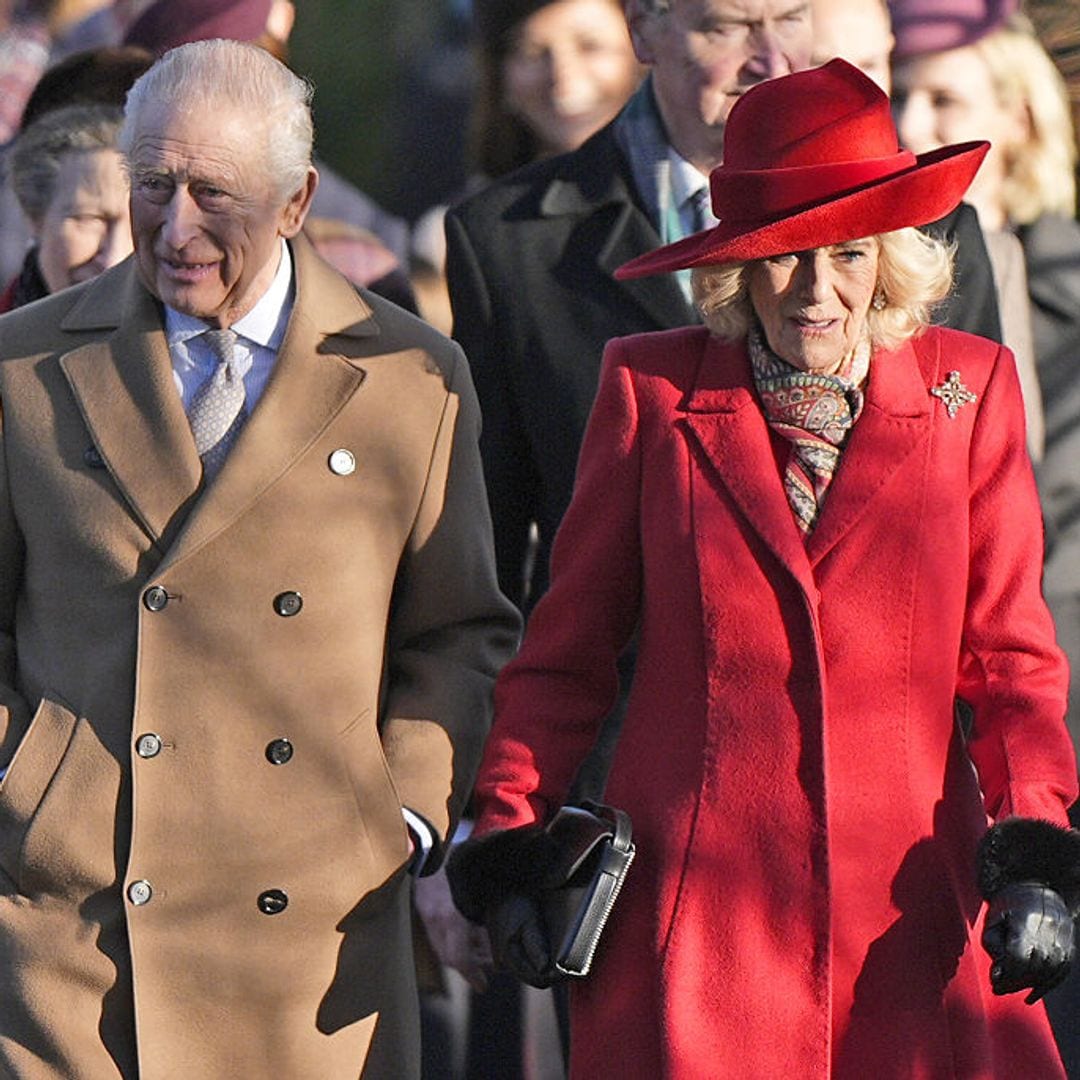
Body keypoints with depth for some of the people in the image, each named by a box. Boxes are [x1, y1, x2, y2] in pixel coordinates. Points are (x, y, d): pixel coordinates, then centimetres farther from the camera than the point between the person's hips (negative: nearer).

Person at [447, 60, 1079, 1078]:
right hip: (695, 908, -1)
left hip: (911, 915, 1)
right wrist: (509, 839, 2)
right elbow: (567, 648, 11)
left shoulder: (968, 393, 7)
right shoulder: (653, 391, 5)